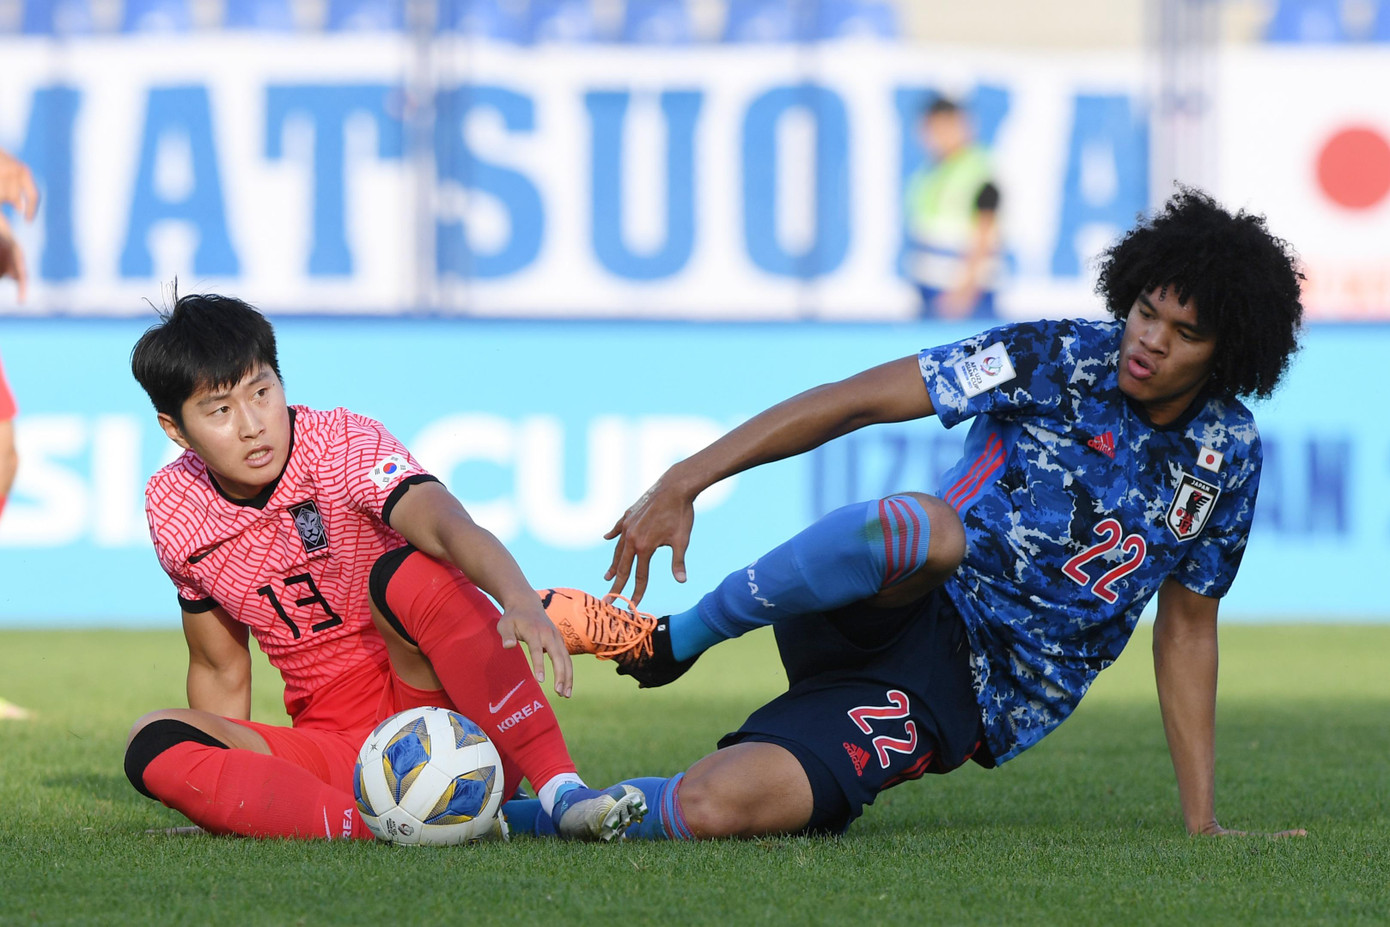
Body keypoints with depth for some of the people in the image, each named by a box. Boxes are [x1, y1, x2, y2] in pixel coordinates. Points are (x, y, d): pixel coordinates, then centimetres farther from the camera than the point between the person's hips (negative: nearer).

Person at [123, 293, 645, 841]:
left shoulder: (344, 445, -12)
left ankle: (563, 793, -40)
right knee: (153, 744, -22)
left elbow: (450, 528, -34)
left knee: (407, 574, -33)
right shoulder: (173, 511, 1)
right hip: (335, 748, 4)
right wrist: (222, 788, 1)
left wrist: (521, 601, -54)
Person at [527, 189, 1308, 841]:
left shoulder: (1228, 454, 3)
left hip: (959, 701, 1)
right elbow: (856, 401, -8)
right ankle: (678, 640, -20)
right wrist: (686, 482, -18)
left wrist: (1203, 822, 9)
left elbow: (1187, 627, 13)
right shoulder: (1058, 360, -6)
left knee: (714, 809, -29)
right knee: (926, 525, -42)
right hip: (897, 609, -1)